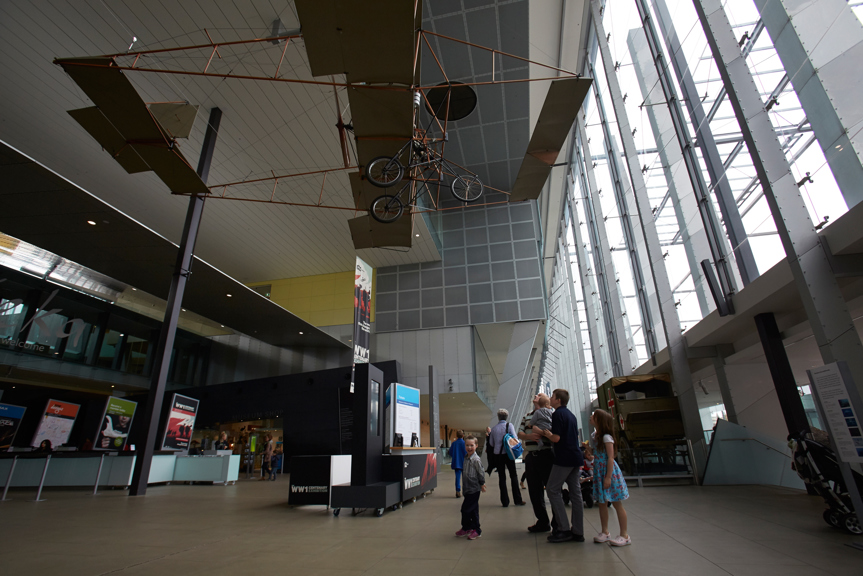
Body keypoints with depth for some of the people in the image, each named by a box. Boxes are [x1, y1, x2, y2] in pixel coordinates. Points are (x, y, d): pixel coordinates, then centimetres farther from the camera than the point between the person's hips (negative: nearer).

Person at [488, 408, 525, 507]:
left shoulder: (494, 428, 2)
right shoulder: (509, 425, -5)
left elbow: (491, 443, 9)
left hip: (498, 454, 2)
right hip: (508, 453, -2)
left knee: (502, 477, 7)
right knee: (513, 476, 9)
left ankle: (505, 502, 8)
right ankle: (517, 500, 9)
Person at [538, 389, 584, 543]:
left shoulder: (558, 414, -12)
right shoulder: (571, 415, 16)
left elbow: (556, 438, -19)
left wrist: (546, 433, 1)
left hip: (564, 458, -9)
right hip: (576, 457, 9)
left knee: (552, 489, -1)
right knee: (575, 492, 10)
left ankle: (564, 529, -2)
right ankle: (578, 532, 14)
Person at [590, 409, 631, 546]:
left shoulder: (606, 437, -16)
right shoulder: (595, 435, 8)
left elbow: (610, 458, -19)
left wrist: (608, 477, -21)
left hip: (608, 471, -8)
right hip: (599, 472, 8)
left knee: (617, 504, 2)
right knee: (601, 503, 12)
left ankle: (624, 535, 12)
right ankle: (605, 532, 22)